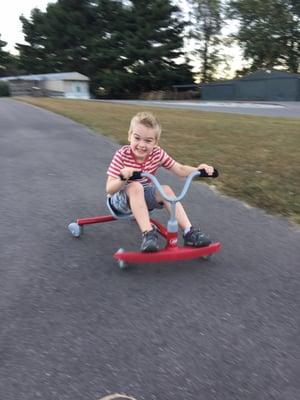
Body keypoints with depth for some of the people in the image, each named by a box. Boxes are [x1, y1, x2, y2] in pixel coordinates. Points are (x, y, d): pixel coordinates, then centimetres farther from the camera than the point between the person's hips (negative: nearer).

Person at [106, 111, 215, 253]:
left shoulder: (158, 154, -10)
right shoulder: (122, 155, -20)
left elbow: (180, 169, -8)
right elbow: (109, 189, -25)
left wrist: (198, 169, -27)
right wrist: (123, 178, -46)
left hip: (143, 197, 4)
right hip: (122, 198, -4)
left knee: (165, 189, -21)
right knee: (135, 186, -34)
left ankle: (189, 232, -19)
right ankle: (148, 233, -37)